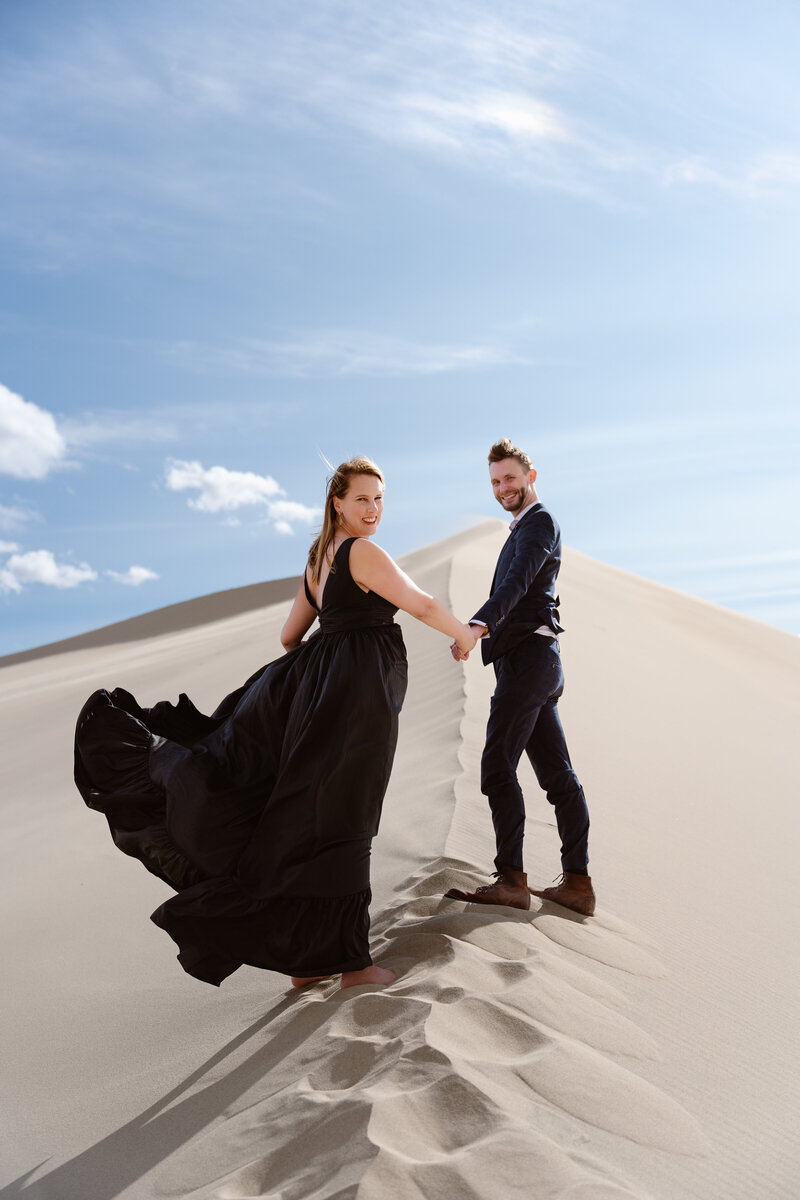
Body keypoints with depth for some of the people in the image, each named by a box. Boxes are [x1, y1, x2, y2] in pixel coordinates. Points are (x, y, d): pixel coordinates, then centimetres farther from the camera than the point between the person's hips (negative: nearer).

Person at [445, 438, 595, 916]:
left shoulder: (540, 522, -5)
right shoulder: (524, 528, 26)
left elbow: (517, 582, -23)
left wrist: (478, 625, -37)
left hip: (528, 656, -10)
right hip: (538, 661, 10)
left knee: (497, 765, -13)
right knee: (557, 773, 6)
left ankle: (511, 879, -12)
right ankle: (578, 882, 9)